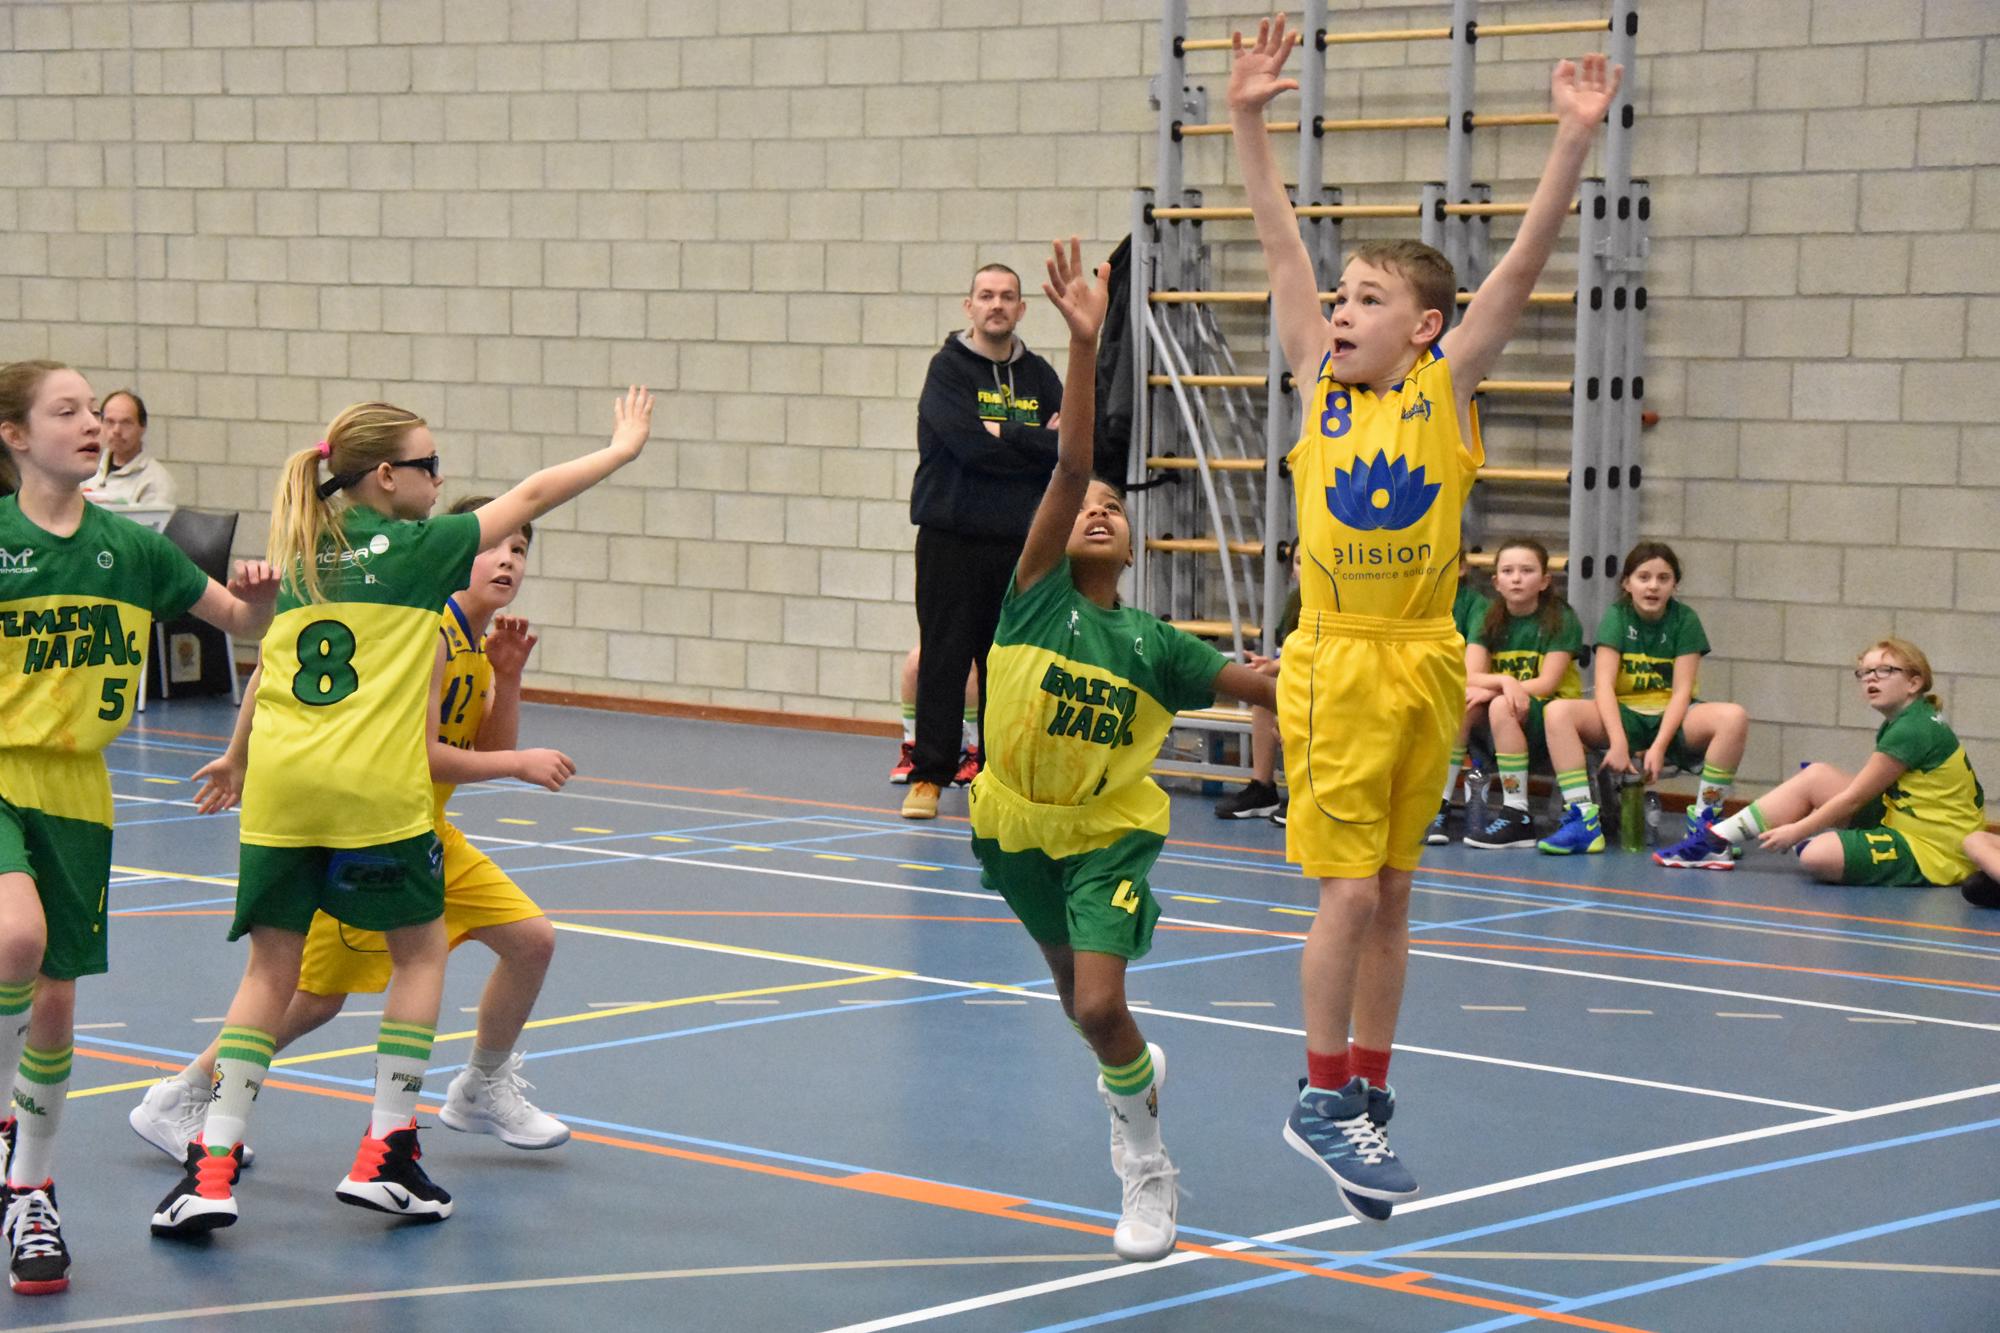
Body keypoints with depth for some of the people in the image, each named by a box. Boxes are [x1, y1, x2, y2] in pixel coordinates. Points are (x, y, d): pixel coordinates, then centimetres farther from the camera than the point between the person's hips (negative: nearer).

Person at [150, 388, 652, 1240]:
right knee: (420, 949, 14)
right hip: (373, 788, -5)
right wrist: (622, 449, 17)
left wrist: (238, 760, 34)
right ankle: (385, 1153, 9)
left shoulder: (301, 560, 15)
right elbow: (533, 497, 6)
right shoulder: (416, 548, 0)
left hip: (280, 786, 5)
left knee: (271, 967, 9)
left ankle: (212, 1166, -1)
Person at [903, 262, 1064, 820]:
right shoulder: (949, 368, -1)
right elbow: (970, 445, -16)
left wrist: (1003, 436, -8)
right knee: (943, 661, -3)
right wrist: (1036, 444, -6)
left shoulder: (1039, 376, 12)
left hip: (1019, 543, 3)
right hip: (952, 539, -3)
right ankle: (928, 776, 2)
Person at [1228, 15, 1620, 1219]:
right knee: (1350, 890, -5)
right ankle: (1324, 1098, 8)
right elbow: (1284, 247, -2)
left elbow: (1523, 266, -9)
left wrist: (1576, 141, -18)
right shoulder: (1321, 381, 2)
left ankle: (1366, 1093, 20)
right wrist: (1250, 122, -9)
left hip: (1426, 665, 1)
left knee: (1391, 892, 10)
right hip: (1337, 664, -1)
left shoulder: (1446, 387, 0)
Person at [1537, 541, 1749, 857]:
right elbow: (1604, 684, -12)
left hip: (1671, 717, 0)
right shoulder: (1616, 617, -2)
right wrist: (1618, 743, -27)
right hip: (1623, 714, 0)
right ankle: (1584, 820, -31)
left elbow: (1682, 690, -9)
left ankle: (1704, 820, -20)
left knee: (1733, 717, -30)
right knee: (1557, 712, -27)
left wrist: (1658, 747, -22)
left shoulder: (1685, 620, -2)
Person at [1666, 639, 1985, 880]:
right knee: (1815, 776, 4)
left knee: (1816, 856, -31)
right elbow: (1862, 790, 15)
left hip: (1932, 853, -10)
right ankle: (1715, 840, 4)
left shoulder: (1913, 730, -18)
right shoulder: (1898, 724, 12)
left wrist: (1796, 830, -9)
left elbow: (1854, 797, -15)